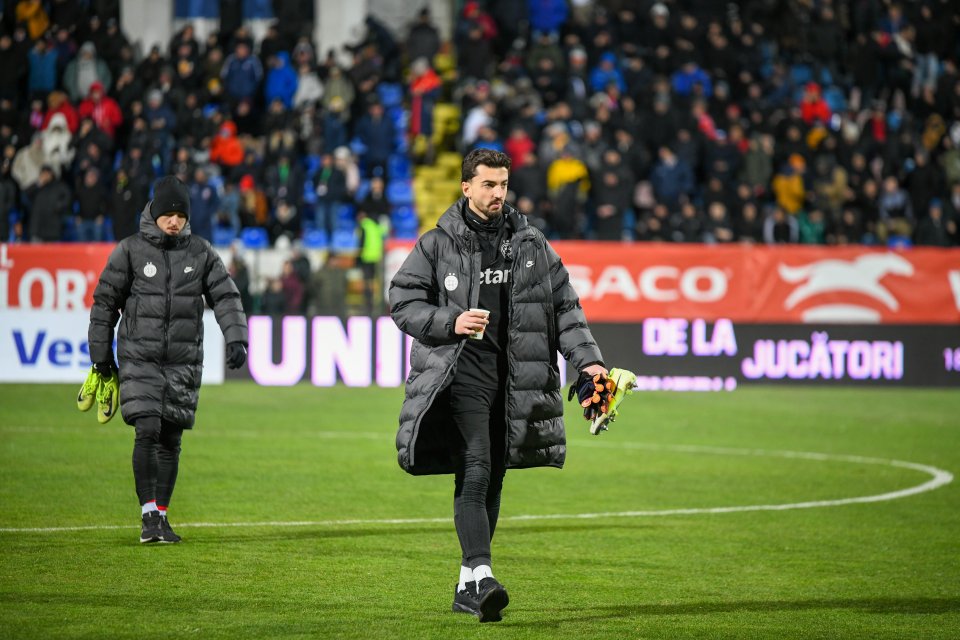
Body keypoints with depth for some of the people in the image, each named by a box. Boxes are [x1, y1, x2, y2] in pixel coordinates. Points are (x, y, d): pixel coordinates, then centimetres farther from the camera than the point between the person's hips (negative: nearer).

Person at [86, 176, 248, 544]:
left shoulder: (200, 252, 5)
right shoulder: (131, 251, -1)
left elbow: (225, 296, 4)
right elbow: (105, 301, 4)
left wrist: (236, 338, -11)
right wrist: (101, 353, 5)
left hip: (183, 361, 2)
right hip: (139, 358, -2)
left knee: (171, 441, 5)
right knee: (148, 432, -15)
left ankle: (161, 515, 14)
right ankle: (148, 514, -11)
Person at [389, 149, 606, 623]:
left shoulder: (532, 245, 13)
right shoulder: (437, 245, 4)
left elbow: (565, 308, 13)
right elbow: (403, 302, 3)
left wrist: (587, 360, 1)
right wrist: (450, 322, -13)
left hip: (516, 376, 4)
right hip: (463, 369, -4)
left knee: (493, 479, 8)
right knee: (474, 471, -17)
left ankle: (467, 586, 17)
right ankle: (482, 576, -26)